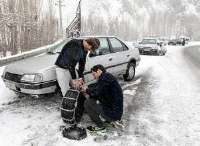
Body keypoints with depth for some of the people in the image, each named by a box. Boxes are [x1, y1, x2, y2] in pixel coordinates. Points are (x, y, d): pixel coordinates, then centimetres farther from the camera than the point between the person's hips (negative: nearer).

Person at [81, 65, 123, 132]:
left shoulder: (105, 77, -17)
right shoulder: (107, 77, 12)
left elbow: (96, 93, -21)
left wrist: (87, 90, -3)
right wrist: (87, 88, 2)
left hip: (113, 113, -10)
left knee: (87, 103, -11)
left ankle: (100, 126, 2)